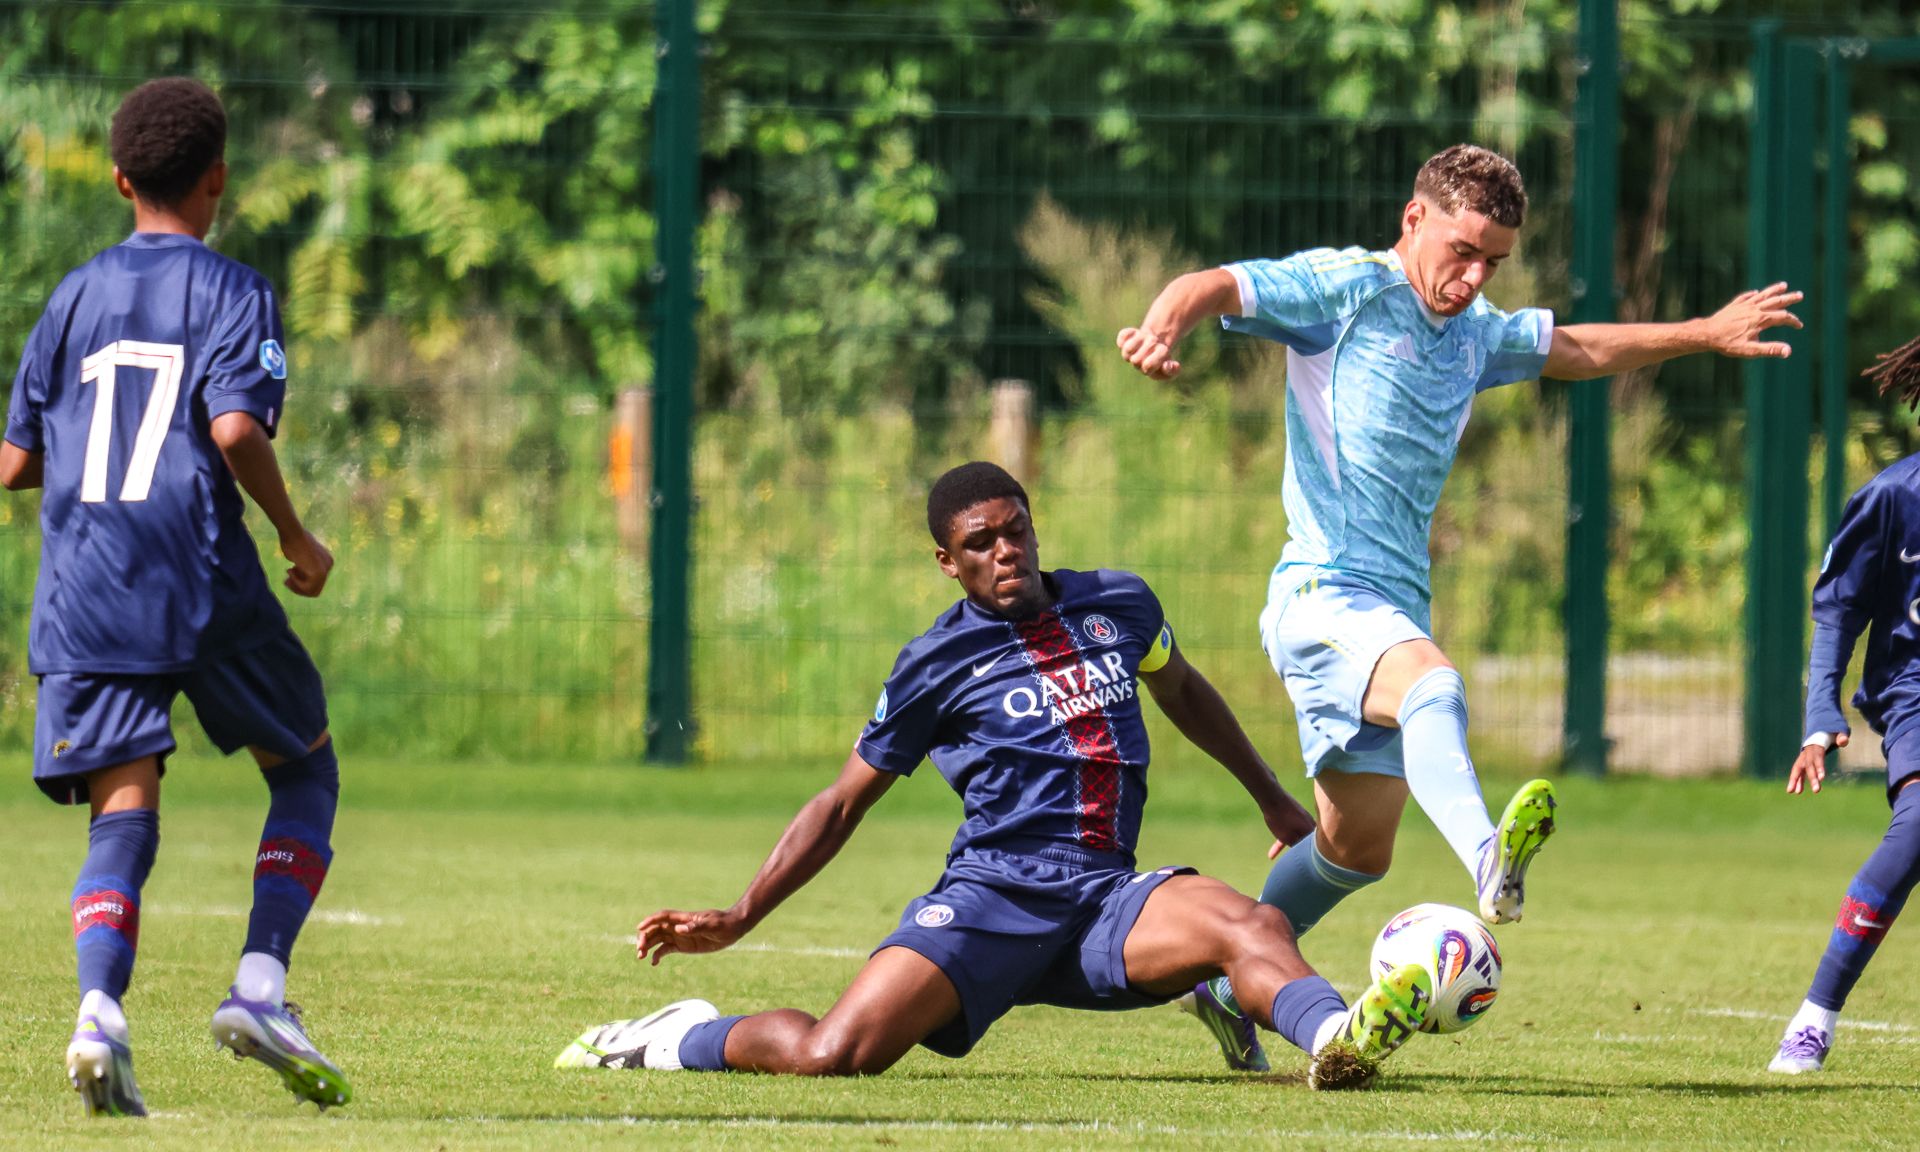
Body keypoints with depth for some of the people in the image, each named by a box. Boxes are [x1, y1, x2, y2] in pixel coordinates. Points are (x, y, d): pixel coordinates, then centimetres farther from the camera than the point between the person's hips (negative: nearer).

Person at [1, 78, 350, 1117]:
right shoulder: (234, 293, 0)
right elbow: (235, 428, -15)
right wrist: (296, 536, -2)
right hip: (203, 580, -3)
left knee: (122, 821, 0)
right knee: (305, 767, 16)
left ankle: (100, 1009, -27)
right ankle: (260, 985, -1)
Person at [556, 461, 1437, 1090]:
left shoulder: (1119, 606, 13)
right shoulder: (938, 664, 4)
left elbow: (1182, 692, 34)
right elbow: (843, 804, 11)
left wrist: (1273, 802, 41)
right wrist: (738, 919, 4)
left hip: (1107, 897, 3)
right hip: (990, 900, -3)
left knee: (1250, 924, -29)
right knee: (830, 1056, -22)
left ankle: (1333, 1041, -58)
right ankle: (680, 1039, 5)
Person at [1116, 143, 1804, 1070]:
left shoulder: (1474, 335, 19)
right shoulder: (1348, 289, -4)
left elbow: (1576, 349, 37)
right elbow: (1215, 288, -16)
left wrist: (1704, 334, 35)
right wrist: (1162, 329, -38)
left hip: (1396, 607, 9)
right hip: (1324, 588, -9)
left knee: (1359, 848, 14)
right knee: (1433, 687, -38)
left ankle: (1224, 984, 32)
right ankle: (1489, 863, -65)